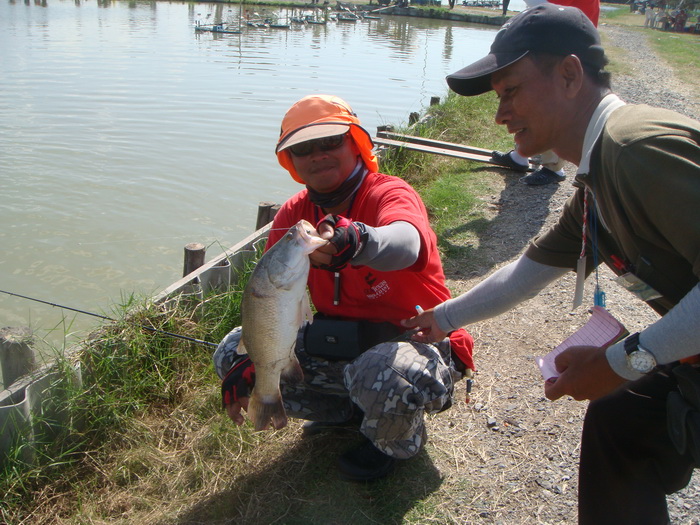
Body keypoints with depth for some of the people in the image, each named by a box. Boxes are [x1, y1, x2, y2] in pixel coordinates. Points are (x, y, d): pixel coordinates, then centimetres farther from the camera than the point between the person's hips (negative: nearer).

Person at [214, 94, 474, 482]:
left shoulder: (390, 194, -17)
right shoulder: (294, 214, 1)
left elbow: (406, 245, -43)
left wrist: (355, 239, -65)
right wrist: (246, 362, -18)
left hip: (415, 344, -5)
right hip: (338, 347, 6)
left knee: (384, 374, -40)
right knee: (231, 352, -4)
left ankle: (397, 439, 1)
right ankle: (351, 411, 12)